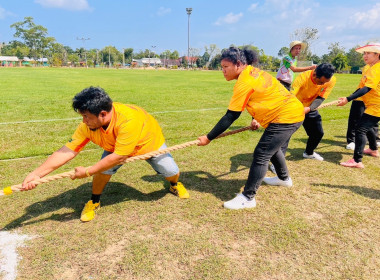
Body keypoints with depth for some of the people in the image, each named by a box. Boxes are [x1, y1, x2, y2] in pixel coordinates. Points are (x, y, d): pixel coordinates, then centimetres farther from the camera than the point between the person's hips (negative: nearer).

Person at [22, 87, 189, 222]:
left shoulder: (128, 120, -48)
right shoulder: (88, 125, -31)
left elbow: (119, 157, -43)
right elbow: (68, 151, -29)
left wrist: (87, 172, -36)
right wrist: (36, 174, -36)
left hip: (149, 143, -3)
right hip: (115, 146, 3)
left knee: (171, 172, 2)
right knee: (103, 169, -20)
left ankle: (175, 185, 40)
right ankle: (94, 202, 7)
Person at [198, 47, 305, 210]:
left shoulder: (244, 82, -22)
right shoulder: (252, 72, 6)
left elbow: (230, 117, -22)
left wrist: (208, 138, -18)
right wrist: (256, 118, 15)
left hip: (286, 117, -10)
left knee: (261, 155, -9)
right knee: (272, 147, 27)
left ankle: (248, 198, -2)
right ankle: (284, 178, 49)